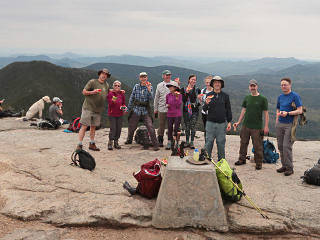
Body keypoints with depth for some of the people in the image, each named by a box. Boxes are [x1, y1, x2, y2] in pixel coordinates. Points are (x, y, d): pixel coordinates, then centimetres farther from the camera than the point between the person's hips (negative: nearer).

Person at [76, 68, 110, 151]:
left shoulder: (106, 85, 13)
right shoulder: (92, 81, -4)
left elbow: (108, 92, 31)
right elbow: (84, 92, -3)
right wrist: (92, 92, -19)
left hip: (98, 110, 6)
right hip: (88, 107, -5)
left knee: (93, 127, 13)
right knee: (84, 126, -7)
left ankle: (92, 144, 22)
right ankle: (79, 145, -4)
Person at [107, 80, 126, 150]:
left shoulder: (122, 94, 8)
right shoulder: (110, 93, -4)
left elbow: (124, 103, 15)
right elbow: (110, 104, -9)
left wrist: (124, 107, -6)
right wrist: (113, 101, -29)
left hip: (119, 114, 4)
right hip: (112, 114, -4)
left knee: (119, 129, 5)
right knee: (113, 128, -8)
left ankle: (116, 143, 17)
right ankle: (110, 143, 2)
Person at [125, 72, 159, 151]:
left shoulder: (150, 87, 1)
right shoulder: (136, 86, 4)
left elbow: (151, 99, -11)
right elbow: (131, 98, 9)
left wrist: (149, 90, -23)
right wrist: (128, 108, 10)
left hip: (145, 110, -2)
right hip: (136, 109, 2)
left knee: (150, 127, -12)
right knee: (131, 126, 12)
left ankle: (155, 145, -5)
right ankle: (129, 140, 40)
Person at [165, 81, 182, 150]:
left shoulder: (179, 95, -5)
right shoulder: (168, 95, 5)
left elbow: (178, 105, -12)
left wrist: (177, 97, -22)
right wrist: (167, 105, -1)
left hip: (177, 115, -3)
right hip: (170, 115, 3)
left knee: (176, 129, -1)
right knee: (170, 129, 6)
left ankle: (176, 143, 11)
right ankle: (169, 143, 16)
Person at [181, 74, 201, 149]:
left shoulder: (197, 90, 5)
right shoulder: (184, 89, 4)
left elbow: (198, 99, 8)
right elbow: (183, 100, -6)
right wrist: (187, 92, -17)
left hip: (194, 110, 0)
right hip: (186, 110, 1)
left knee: (193, 127, -1)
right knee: (187, 127, 7)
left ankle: (192, 142, 8)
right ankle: (187, 141, 18)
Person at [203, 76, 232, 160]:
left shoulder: (225, 96, 5)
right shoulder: (209, 95, 4)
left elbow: (228, 109, 8)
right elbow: (204, 109, 1)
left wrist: (229, 122, 3)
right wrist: (206, 103, -20)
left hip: (222, 123, 0)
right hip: (210, 123, 0)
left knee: (221, 143, 6)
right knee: (208, 143, 1)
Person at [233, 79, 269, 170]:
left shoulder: (263, 99, -3)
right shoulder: (247, 98, 9)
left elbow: (266, 113, -3)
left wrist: (266, 126, -8)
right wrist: (238, 122, 11)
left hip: (257, 127, -4)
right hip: (245, 125, 4)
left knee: (257, 146, 0)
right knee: (243, 143, 11)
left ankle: (258, 163, 12)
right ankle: (242, 159, 25)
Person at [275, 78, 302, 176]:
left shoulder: (295, 96, -5)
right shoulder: (280, 97, 14)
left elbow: (300, 111, -10)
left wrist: (287, 113, -20)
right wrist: (277, 122, 14)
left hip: (289, 124, -6)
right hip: (280, 124, 6)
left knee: (286, 146, -10)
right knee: (280, 146, 7)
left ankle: (289, 168, 0)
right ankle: (284, 165, 17)